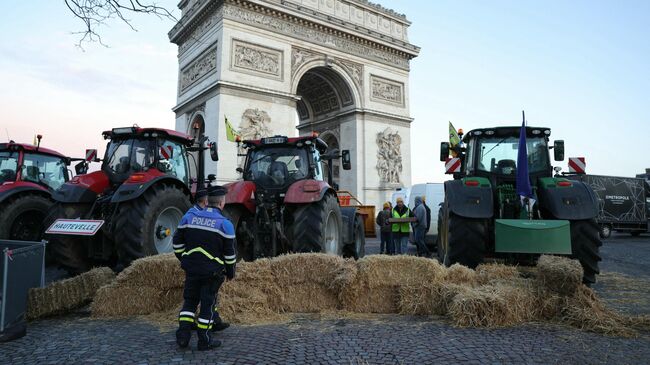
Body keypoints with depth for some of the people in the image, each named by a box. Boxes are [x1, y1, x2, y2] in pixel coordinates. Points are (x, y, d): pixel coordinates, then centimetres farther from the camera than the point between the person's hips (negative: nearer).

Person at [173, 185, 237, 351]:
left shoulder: (189, 217, 1)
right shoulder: (224, 224, -11)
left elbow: (177, 242, 8)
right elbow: (229, 252, -8)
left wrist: (184, 260, 21)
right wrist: (230, 271, 6)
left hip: (191, 268, 4)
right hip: (212, 272, -4)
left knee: (189, 301, 17)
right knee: (208, 304, 6)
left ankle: (183, 336, 15)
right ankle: (204, 341, 14)